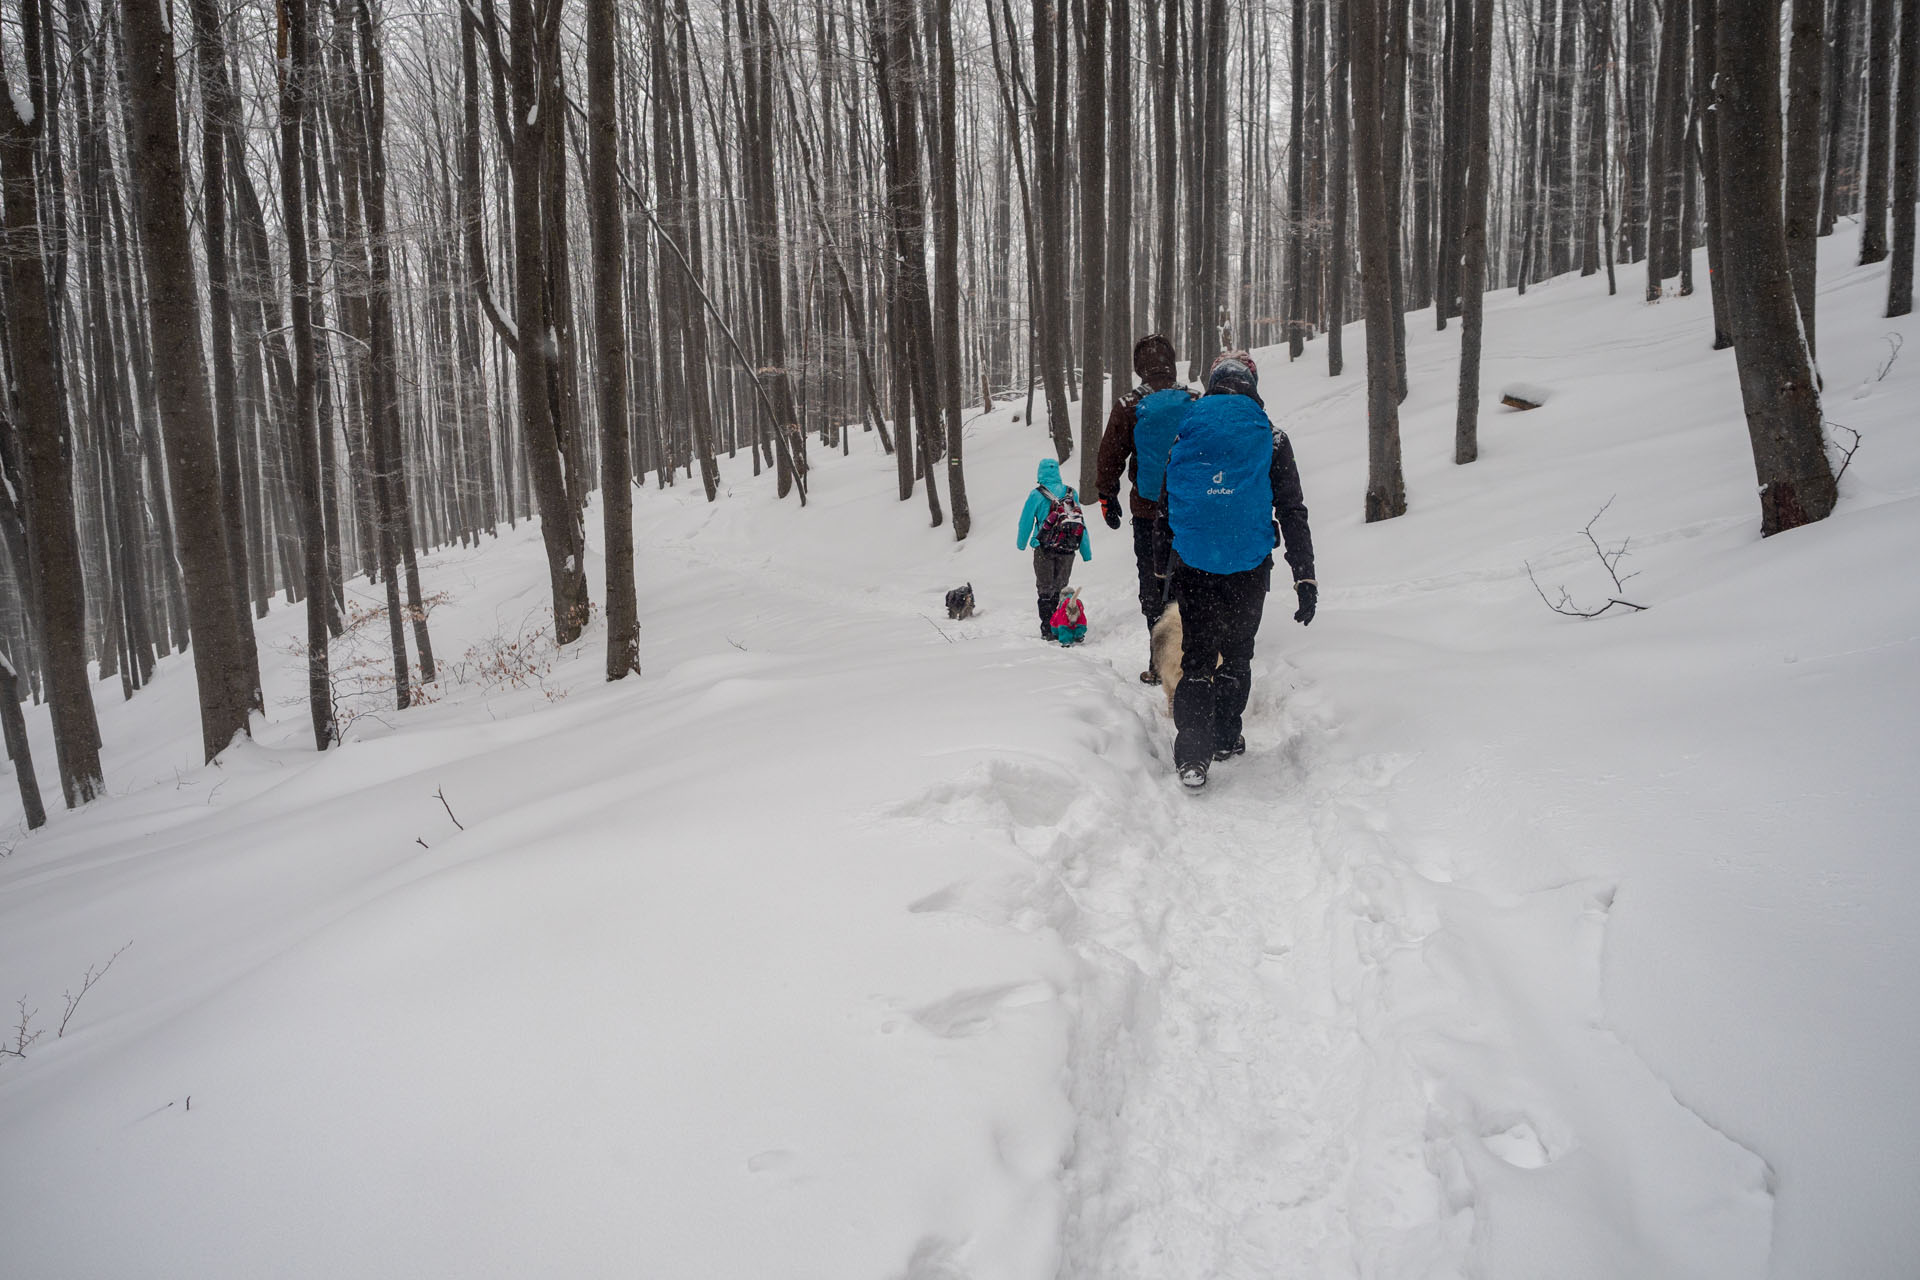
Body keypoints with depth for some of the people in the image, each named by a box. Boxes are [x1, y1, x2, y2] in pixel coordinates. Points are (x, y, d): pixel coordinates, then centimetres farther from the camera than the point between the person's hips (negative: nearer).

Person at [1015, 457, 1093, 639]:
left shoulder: (1037, 494, -6)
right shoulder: (1072, 493, 4)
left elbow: (1026, 521, 0)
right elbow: (1082, 523, 6)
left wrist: (1022, 544, 17)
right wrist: (1087, 552, 11)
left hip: (1044, 549, -3)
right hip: (1067, 549, 3)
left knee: (1045, 589, 7)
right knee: (1060, 588, 13)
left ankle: (1047, 629, 1)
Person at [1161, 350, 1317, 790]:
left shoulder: (1184, 438, 3)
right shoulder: (1271, 439, -1)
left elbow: (1163, 509, 9)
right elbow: (1292, 513, -3)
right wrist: (1305, 579, -1)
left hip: (1192, 569, 1)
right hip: (1249, 570, 0)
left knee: (1196, 657, 7)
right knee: (1236, 654, 17)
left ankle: (1192, 754, -4)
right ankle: (1225, 738, 28)